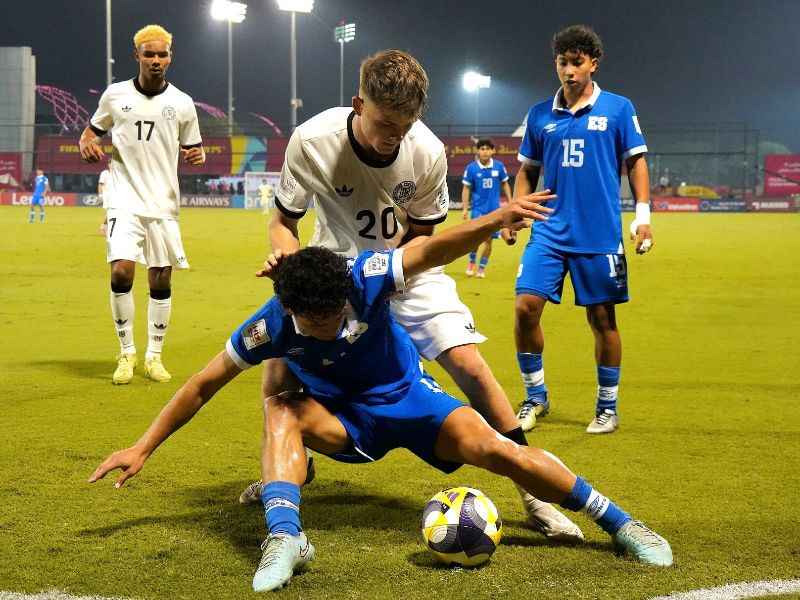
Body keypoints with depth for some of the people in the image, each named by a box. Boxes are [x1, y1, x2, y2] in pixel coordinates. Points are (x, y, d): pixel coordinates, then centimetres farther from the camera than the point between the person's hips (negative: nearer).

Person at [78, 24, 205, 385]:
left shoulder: (182, 104, 2)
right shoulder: (115, 95, 2)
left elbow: (194, 149, 11)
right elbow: (93, 129, 15)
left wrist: (198, 155, -12)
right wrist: (87, 144, -8)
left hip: (163, 203, 1)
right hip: (125, 200, -1)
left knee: (161, 280, 4)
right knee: (121, 272, -15)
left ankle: (154, 356, 18)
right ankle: (126, 352, 1)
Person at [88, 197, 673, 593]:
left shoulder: (365, 279, -27)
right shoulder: (272, 326, -22)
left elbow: (433, 248, -35)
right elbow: (203, 385, -13)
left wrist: (498, 218, -53)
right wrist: (142, 448, -13)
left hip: (409, 397, -1)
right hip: (345, 418, 1)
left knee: (498, 450, -23)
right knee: (283, 410, -31)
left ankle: (618, 521, -9)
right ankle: (285, 537, -41)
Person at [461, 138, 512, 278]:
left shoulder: (499, 166, -1)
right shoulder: (471, 168, -6)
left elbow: (505, 184, 10)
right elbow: (466, 188, 0)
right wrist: (465, 208, -4)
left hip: (494, 209, 2)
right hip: (478, 208, -2)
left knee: (489, 240, 4)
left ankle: (482, 268, 19)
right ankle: (471, 262, 12)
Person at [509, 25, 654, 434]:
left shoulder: (618, 108, 1)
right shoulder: (540, 115, 8)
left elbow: (636, 162, 3)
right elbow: (528, 171, 16)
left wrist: (643, 215, -5)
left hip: (600, 235, -2)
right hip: (549, 232, 3)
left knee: (602, 319, 3)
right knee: (526, 307, -9)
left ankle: (607, 408, 18)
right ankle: (534, 397, 9)